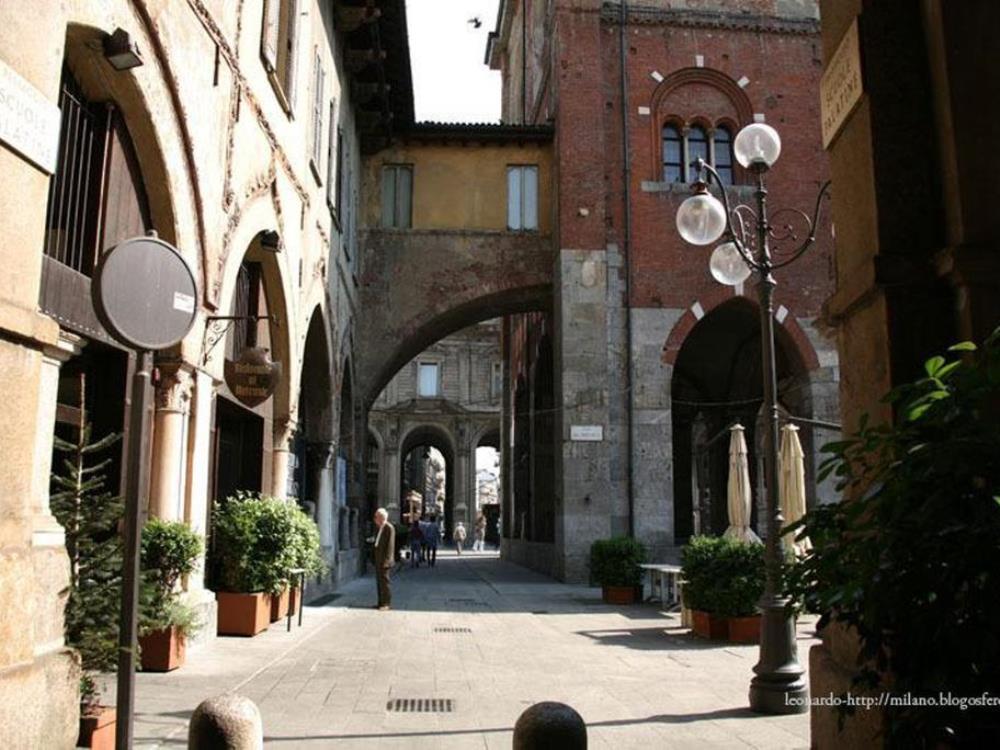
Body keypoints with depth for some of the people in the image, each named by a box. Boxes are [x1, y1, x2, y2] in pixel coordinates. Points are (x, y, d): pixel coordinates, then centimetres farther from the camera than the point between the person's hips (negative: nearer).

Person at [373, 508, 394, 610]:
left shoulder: (389, 528, -12)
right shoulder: (379, 528, 15)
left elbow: (390, 545, -16)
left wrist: (386, 560, -19)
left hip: (384, 560, -9)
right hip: (378, 559, 9)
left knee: (384, 581, -7)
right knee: (379, 581, 11)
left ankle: (387, 604, -3)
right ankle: (381, 602, 18)